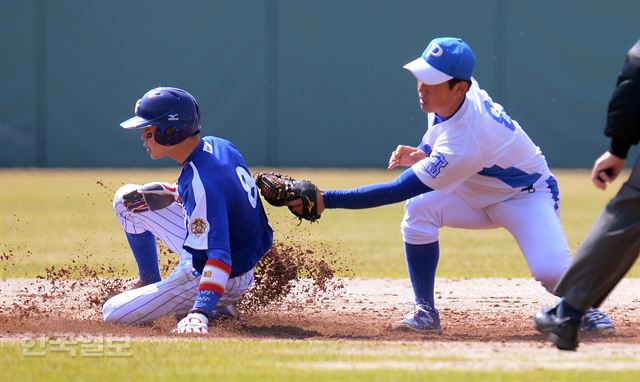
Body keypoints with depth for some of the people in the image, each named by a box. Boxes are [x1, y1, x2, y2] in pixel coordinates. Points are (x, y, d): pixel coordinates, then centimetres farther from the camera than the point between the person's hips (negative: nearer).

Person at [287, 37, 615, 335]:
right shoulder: (461, 92, -16)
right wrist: (424, 153, -8)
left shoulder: (463, 145, -39)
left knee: (551, 270, -33)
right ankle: (426, 311, -9)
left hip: (526, 196, -8)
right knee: (419, 209, -21)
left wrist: (327, 199, -37)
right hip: (477, 195, 8)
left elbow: (399, 190, -36)